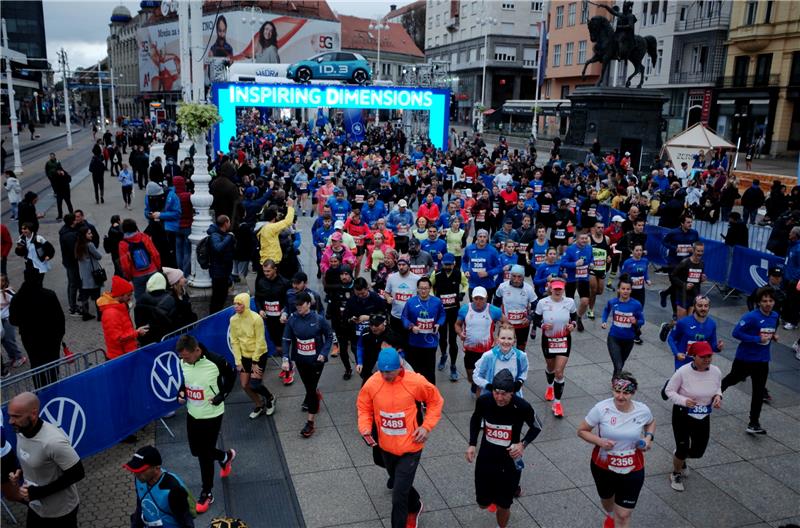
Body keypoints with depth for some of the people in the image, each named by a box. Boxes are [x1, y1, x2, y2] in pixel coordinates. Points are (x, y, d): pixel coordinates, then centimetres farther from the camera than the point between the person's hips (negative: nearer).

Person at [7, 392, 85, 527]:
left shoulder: (54, 442, -35)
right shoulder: (21, 431, -9)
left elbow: (78, 473, -27)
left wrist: (39, 492, -25)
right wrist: (21, 471, -6)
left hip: (60, 511, -7)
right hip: (35, 506, 7)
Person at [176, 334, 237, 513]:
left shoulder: (215, 361, -26)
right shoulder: (184, 362, -10)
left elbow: (231, 376, -7)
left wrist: (222, 395, -14)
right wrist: (181, 393, -5)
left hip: (211, 415, -6)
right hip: (192, 414, 6)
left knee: (205, 454, 2)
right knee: (196, 450, 16)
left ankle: (206, 493, 22)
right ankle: (225, 456, 46)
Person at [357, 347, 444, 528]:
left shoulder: (416, 382, -22)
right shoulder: (372, 383, -16)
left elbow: (435, 401, -4)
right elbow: (364, 407, 2)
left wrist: (427, 426, -13)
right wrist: (365, 428, -15)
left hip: (410, 448, -4)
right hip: (387, 447, 4)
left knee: (398, 497, -5)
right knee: (400, 485, 28)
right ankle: (415, 507, 59)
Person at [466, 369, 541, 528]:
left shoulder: (522, 407, -25)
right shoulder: (484, 401, -19)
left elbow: (537, 428, -4)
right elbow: (475, 419, 5)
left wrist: (523, 444, -20)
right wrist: (472, 444, -4)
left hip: (509, 461, -2)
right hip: (485, 458, 2)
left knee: (503, 506, 8)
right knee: (483, 503, 14)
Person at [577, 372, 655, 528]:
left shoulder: (643, 410, -15)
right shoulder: (601, 409, -23)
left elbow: (651, 422, 11)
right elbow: (581, 430, -11)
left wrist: (649, 437, -8)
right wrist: (599, 441, -28)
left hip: (632, 470, 0)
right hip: (603, 467, 0)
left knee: (624, 515, 0)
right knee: (606, 499, 29)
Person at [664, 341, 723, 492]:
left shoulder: (716, 372, -11)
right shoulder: (683, 372, -23)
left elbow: (718, 388, 8)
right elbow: (669, 390, -13)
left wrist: (718, 396, -14)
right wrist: (684, 400, -30)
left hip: (704, 418, 4)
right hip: (682, 416, -4)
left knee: (698, 452, 14)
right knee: (683, 449, 1)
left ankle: (680, 457, 50)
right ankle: (676, 475, 32)